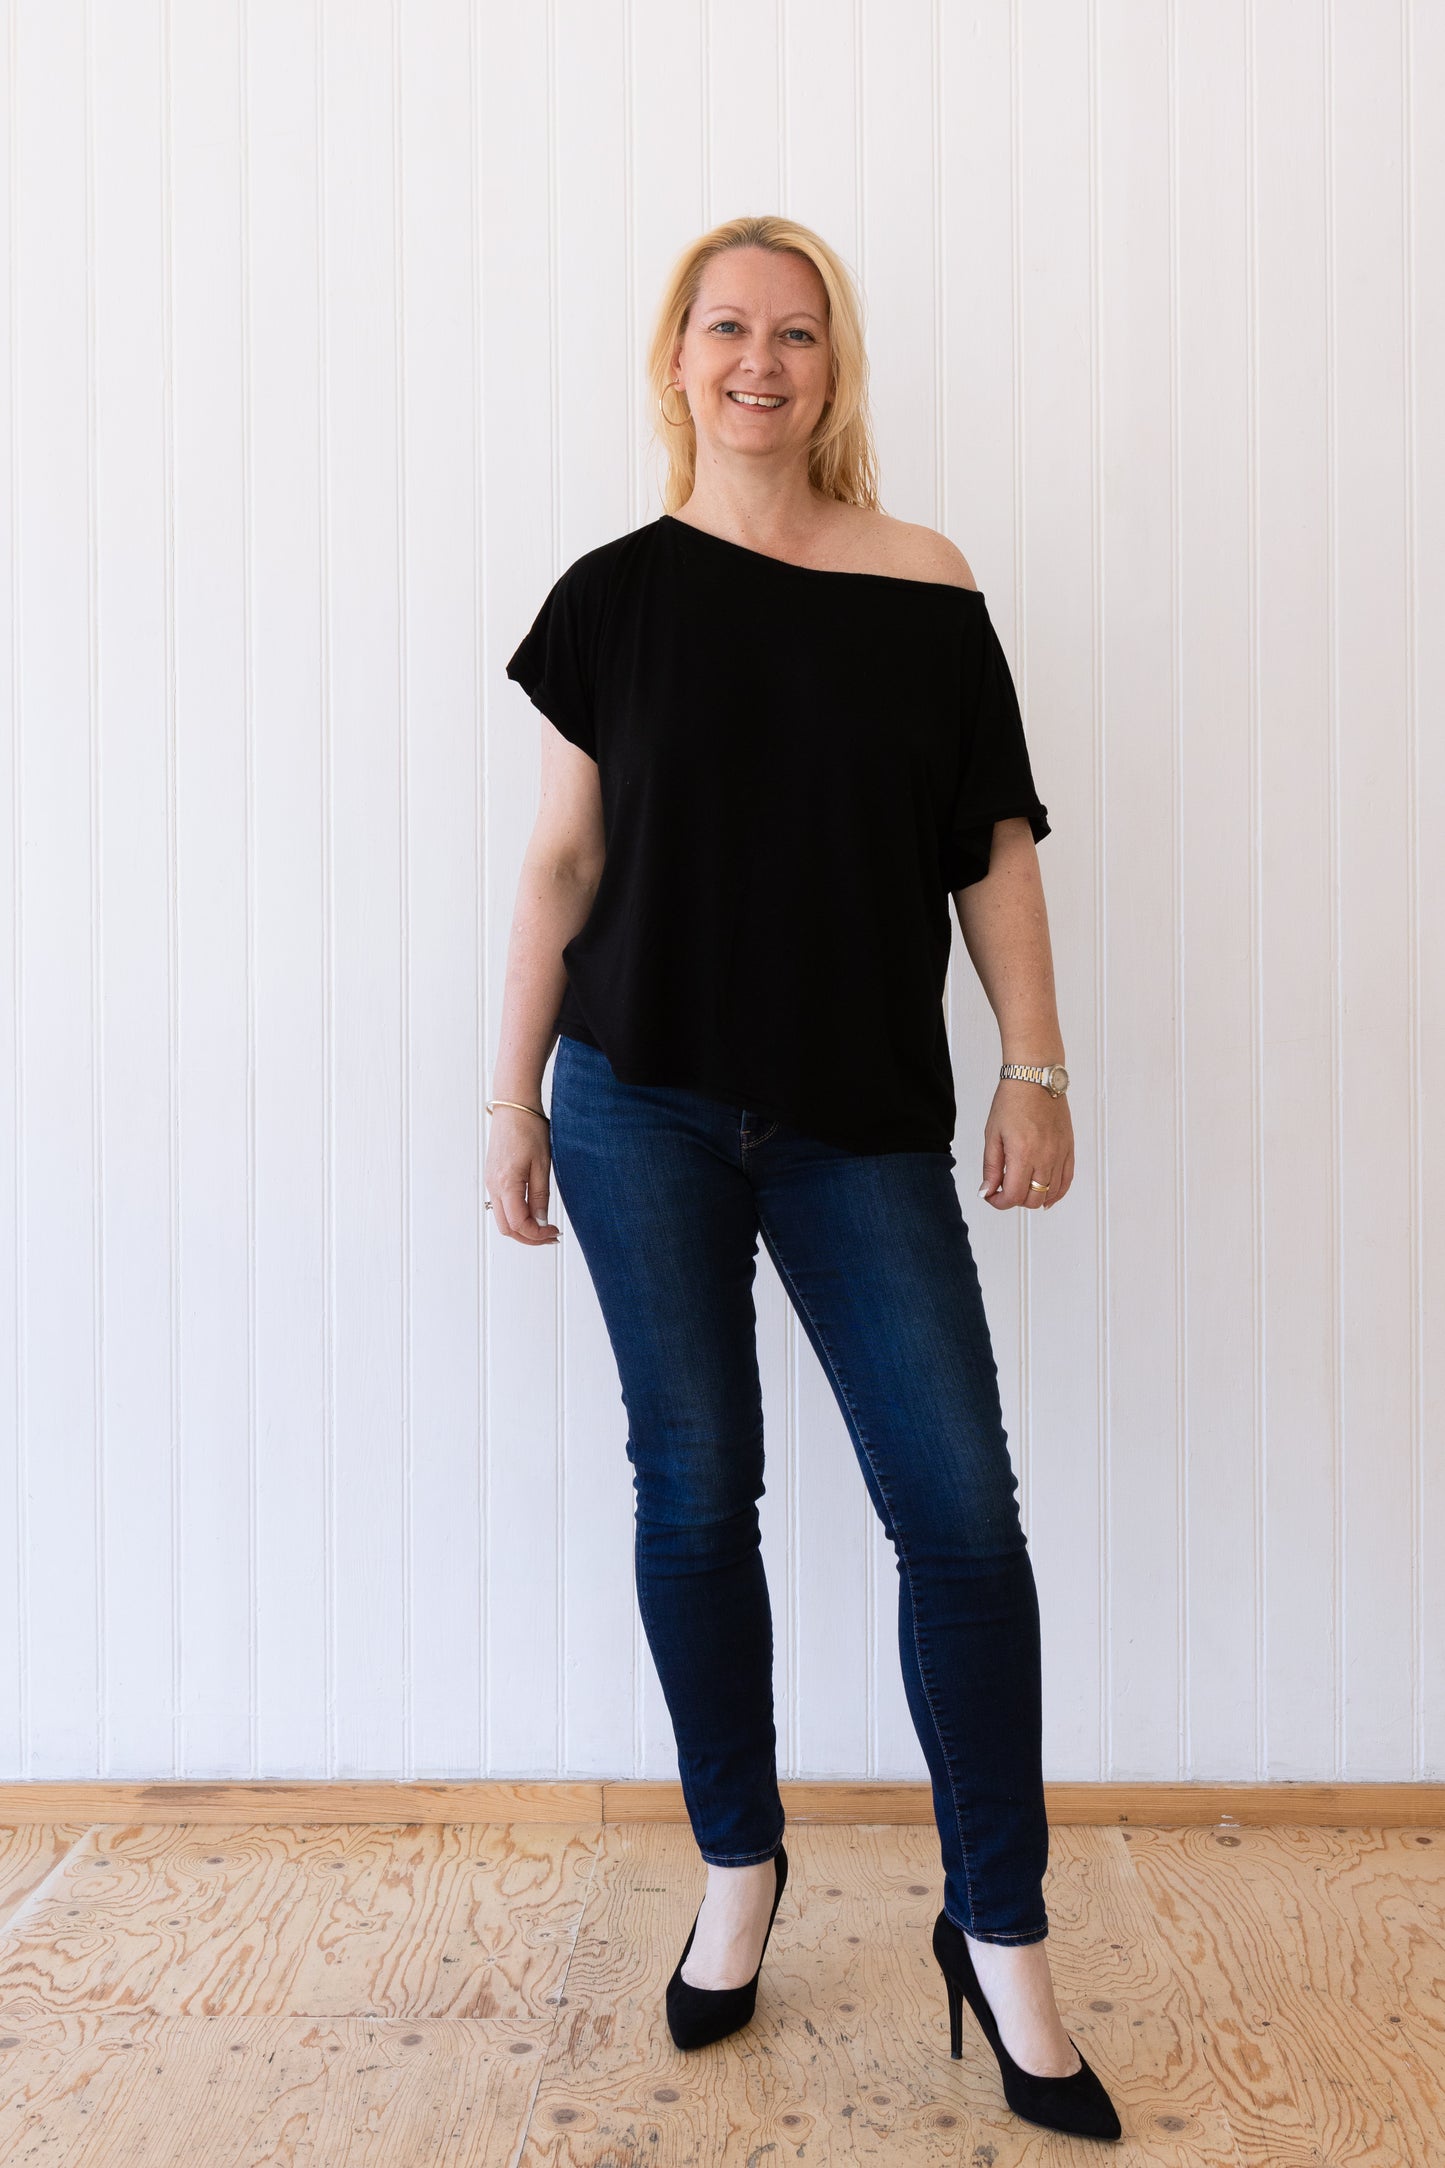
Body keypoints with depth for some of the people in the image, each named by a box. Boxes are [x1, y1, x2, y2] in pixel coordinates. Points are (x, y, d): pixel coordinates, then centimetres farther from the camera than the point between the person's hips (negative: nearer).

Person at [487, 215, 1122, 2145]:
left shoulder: (927, 590, 5)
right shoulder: (619, 594, 6)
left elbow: (995, 848, 5)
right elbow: (564, 864, 6)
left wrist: (1036, 1070, -2)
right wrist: (514, 1099, 4)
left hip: (864, 1120, 0)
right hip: (647, 1105, 1)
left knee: (962, 1508, -4)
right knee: (695, 1489, 7)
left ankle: (1000, 1938, 15)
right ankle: (739, 1870, 28)